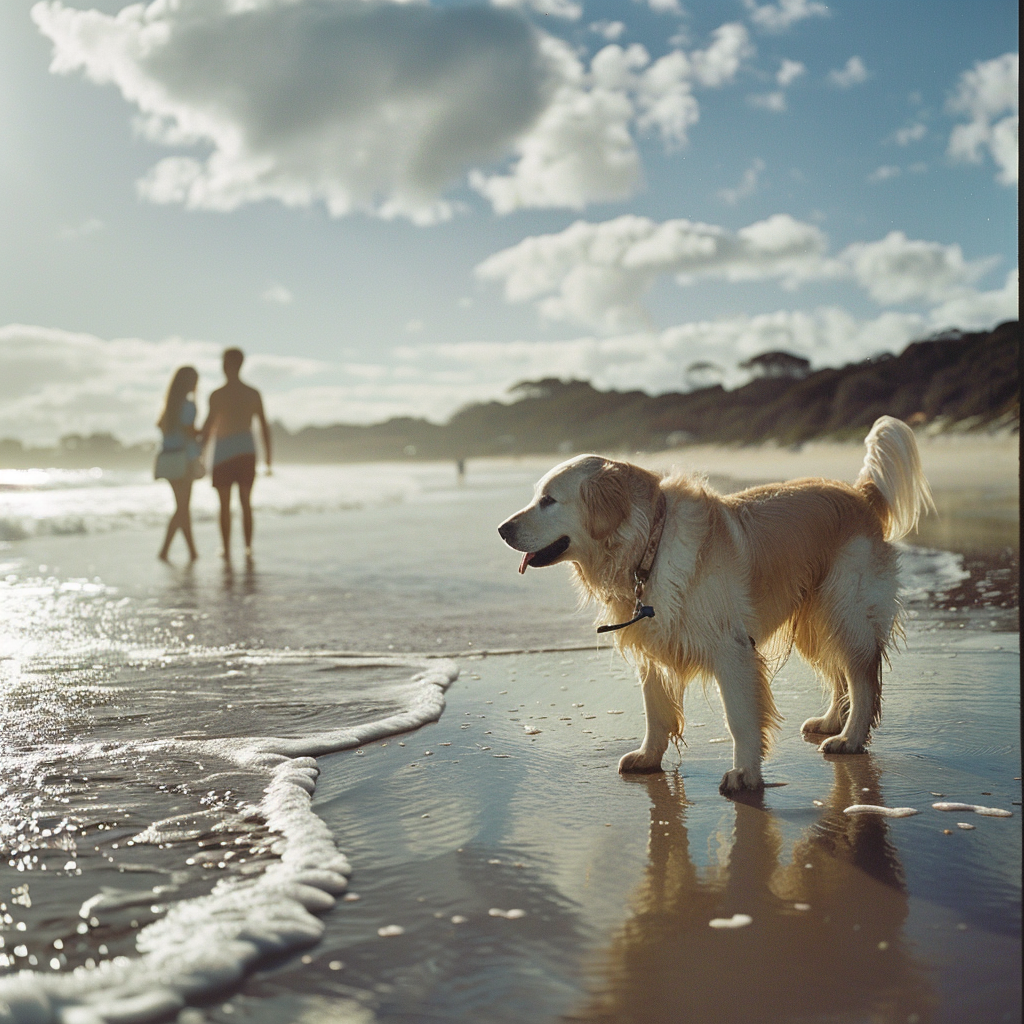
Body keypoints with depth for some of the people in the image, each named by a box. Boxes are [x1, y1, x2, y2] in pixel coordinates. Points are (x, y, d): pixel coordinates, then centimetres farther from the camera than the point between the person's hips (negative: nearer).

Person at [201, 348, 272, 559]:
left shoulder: (217, 395, -8)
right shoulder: (254, 394, 4)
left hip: (223, 454, -3)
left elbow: (208, 428, -11)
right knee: (246, 502, 11)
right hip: (247, 451, 3)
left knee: (225, 505, 5)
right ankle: (248, 547, 5)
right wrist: (268, 460, 11)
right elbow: (264, 427, 6)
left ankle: (227, 549, 6)